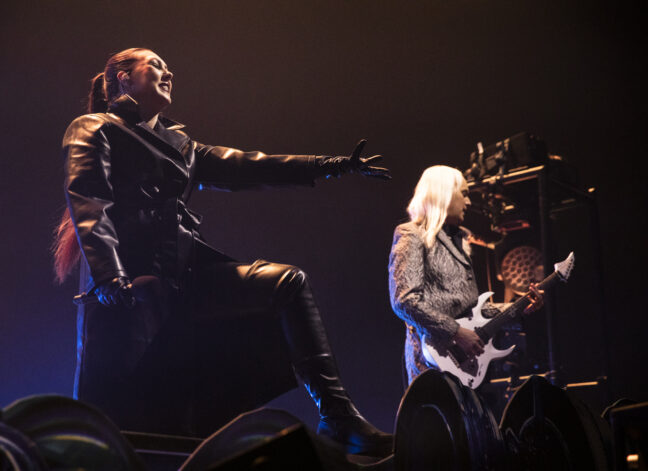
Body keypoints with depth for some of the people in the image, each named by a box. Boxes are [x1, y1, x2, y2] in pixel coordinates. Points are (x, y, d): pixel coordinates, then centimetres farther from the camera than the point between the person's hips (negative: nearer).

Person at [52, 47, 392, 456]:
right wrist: (109, 279, -24)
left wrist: (332, 165, 17)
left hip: (184, 273, 7)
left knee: (288, 283, -7)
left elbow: (244, 168, 22)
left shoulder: (177, 144, 28)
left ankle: (338, 417, -15)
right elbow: (88, 205, -7)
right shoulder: (94, 130, 8)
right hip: (131, 277, -7)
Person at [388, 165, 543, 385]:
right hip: (434, 358, -8)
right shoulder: (412, 236, -3)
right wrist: (457, 332, -17)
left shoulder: (457, 240, 22)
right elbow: (404, 300, -15)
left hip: (466, 356, 8)